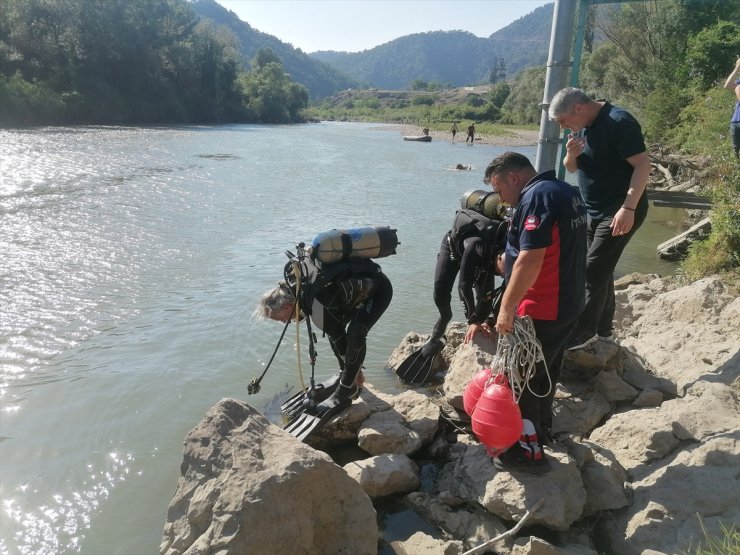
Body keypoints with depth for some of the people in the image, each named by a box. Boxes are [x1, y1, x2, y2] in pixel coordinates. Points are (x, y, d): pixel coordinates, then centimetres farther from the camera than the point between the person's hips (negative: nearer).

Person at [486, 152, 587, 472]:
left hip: (540, 311, -10)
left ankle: (529, 450, 11)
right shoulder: (566, 192, 12)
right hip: (567, 304, 10)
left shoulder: (536, 197, -19)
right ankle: (542, 426, 40)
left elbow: (531, 259, -27)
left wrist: (507, 308, -22)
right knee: (545, 369, 23)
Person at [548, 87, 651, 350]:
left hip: (620, 212, -9)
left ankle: (583, 332, 0)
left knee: (594, 270, -10)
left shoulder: (619, 122, -18)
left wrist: (628, 208, -30)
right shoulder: (583, 126, 8)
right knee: (601, 270, 13)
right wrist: (571, 155, -8)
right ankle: (603, 329, 24)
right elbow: (572, 168, 16)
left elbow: (643, 164, -22)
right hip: (593, 211, 9)